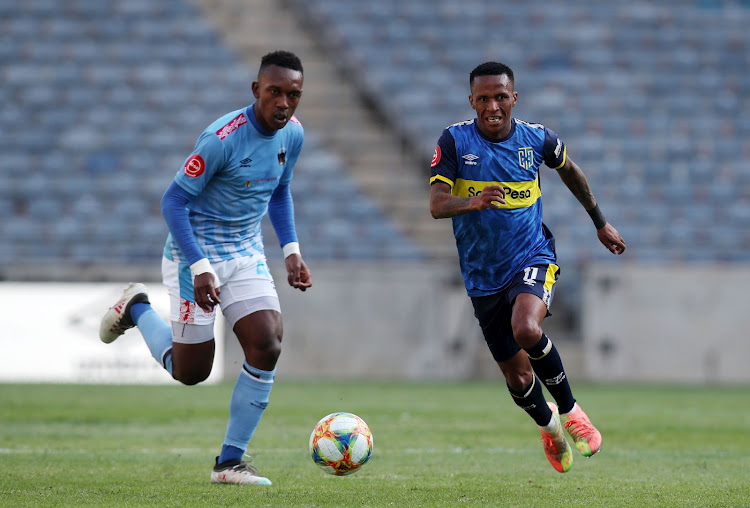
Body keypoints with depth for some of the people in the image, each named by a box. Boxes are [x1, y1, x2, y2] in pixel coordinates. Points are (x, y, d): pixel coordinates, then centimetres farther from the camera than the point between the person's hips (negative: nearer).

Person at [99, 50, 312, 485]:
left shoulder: (292, 134, -2)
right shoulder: (223, 138, -25)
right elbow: (174, 201, -20)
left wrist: (291, 250, 5)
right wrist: (199, 268, -28)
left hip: (247, 255, 6)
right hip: (196, 255, -6)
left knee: (267, 348, -12)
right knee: (191, 372, 1)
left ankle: (230, 462, -1)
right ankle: (136, 309, 30)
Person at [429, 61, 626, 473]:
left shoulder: (537, 139, -3)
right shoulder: (455, 141, -8)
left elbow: (569, 171, 19)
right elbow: (436, 204, -17)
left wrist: (600, 223, 27)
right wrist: (471, 202, -39)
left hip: (532, 258, -1)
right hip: (483, 277, 1)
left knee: (526, 329, -33)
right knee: (517, 378, 6)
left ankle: (568, 410, -10)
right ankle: (547, 424, 42)